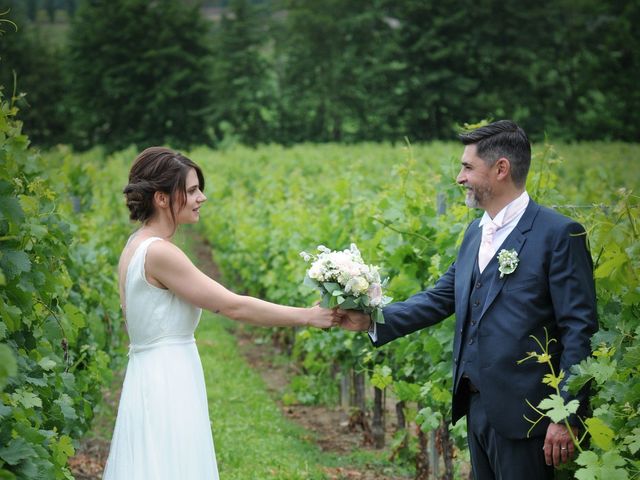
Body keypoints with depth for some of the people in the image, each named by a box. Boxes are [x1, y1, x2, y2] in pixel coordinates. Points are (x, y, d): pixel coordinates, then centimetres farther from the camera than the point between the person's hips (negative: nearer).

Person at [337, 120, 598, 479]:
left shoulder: (559, 234, -11)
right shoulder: (477, 232, 14)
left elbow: (579, 330, -13)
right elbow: (442, 297, 14)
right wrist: (373, 321, 1)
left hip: (522, 413, -8)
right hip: (476, 406, 8)